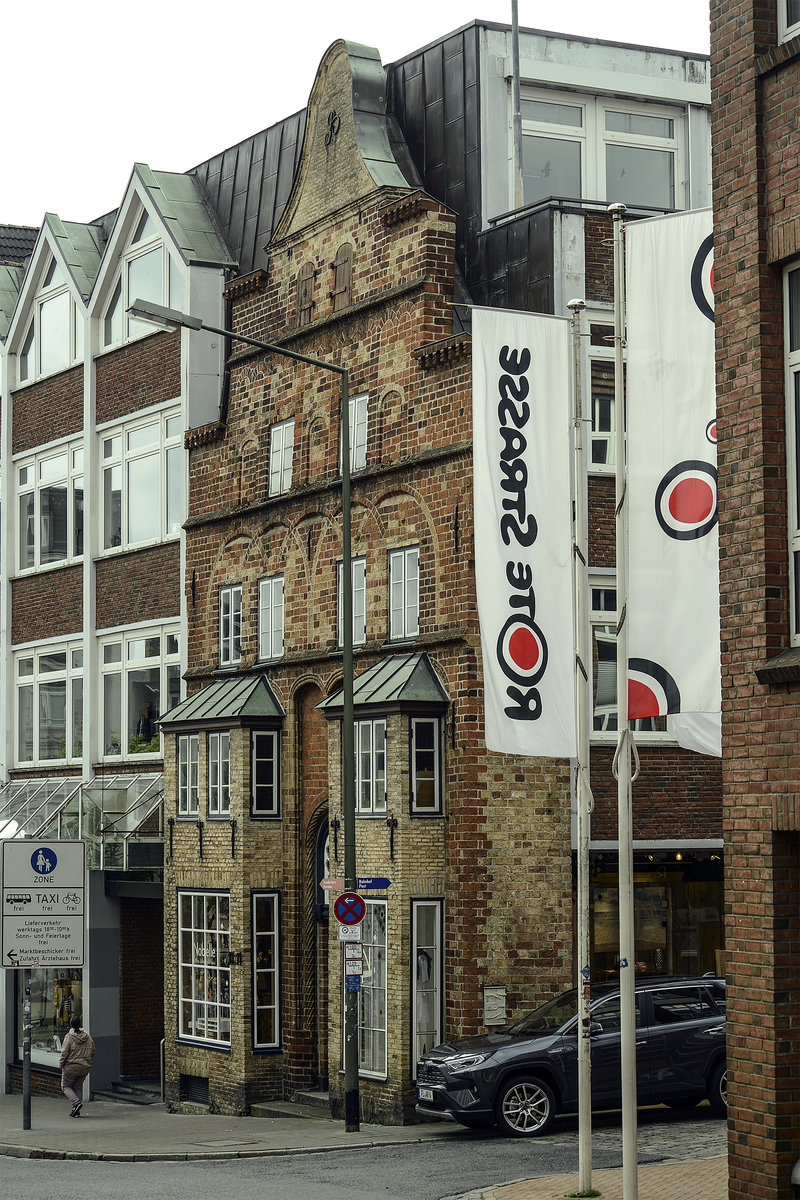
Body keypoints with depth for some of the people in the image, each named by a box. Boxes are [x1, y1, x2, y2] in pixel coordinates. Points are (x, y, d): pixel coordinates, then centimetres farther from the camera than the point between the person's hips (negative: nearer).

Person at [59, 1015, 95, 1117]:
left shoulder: (69, 1037, -14)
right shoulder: (87, 1037, 2)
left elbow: (64, 1053, -15)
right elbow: (92, 1052, 9)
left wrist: (61, 1064, -3)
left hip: (71, 1068, -5)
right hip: (85, 1068, 5)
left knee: (65, 1086, 12)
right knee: (78, 1087, 18)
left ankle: (76, 1102, -10)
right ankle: (76, 1110, 14)